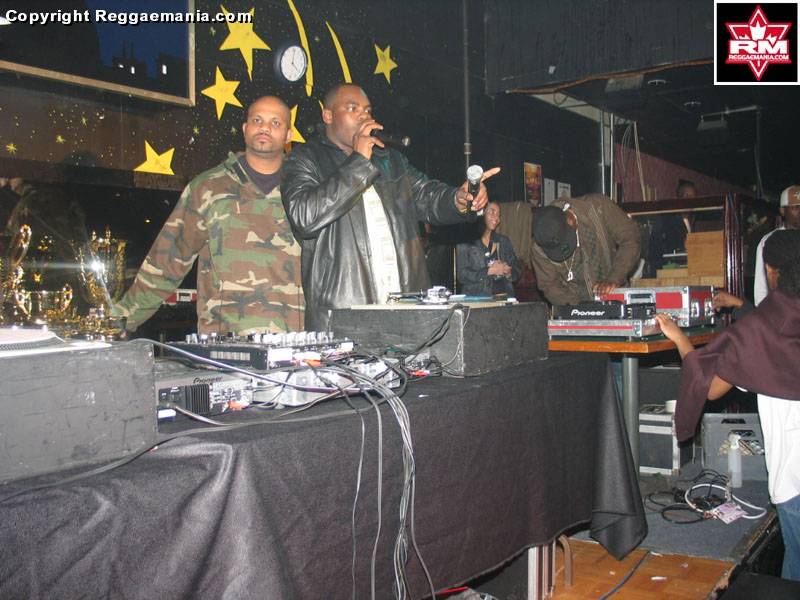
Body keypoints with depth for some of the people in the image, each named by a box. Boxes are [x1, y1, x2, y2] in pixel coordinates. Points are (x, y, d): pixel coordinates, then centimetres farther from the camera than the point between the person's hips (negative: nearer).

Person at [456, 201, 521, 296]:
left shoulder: (504, 241, 19)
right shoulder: (466, 242, 3)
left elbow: (518, 270, 18)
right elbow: (462, 275, -5)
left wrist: (508, 272, -3)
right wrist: (489, 271, -11)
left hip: (504, 296, 4)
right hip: (477, 297, -3)